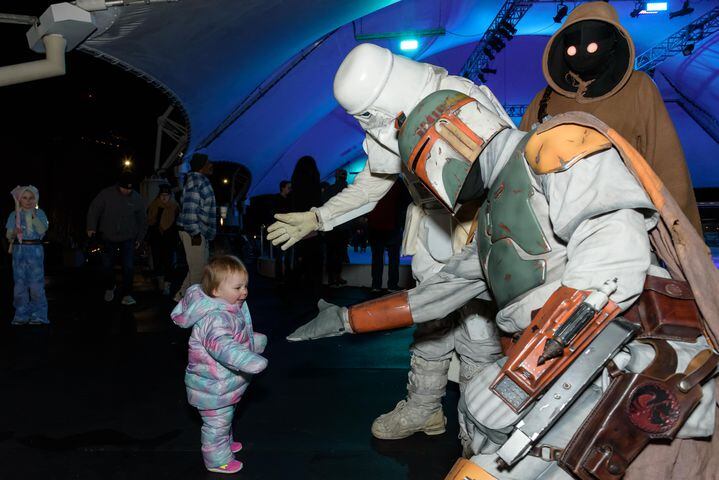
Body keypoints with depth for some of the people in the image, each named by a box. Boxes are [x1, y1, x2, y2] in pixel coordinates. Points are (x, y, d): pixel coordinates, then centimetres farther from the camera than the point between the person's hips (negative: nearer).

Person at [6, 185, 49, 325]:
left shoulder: (39, 213, 4)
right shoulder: (14, 215, 7)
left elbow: (42, 230, -10)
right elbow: (8, 235, 5)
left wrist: (33, 215, -14)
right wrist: (14, 232, -17)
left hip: (35, 251, -2)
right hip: (19, 250, 2)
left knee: (36, 284, -5)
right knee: (20, 284, 5)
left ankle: (38, 315, 3)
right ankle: (21, 315, 15)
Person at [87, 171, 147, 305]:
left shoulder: (137, 198, -4)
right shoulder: (106, 194, -8)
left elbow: (142, 220, 7)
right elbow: (94, 210, -3)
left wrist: (140, 238, 10)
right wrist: (91, 227, -13)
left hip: (128, 238, 0)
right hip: (109, 237, 1)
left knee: (128, 266, -9)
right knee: (107, 265, 10)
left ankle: (127, 295, 1)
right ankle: (109, 288, 36)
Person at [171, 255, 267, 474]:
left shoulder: (230, 310, 1)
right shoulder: (216, 318, -33)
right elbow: (222, 345, -49)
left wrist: (253, 341, 31)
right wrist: (249, 360, -58)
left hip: (224, 382, 10)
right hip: (213, 387, -10)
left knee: (224, 418, 31)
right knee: (217, 423, 10)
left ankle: (225, 443, 53)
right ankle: (217, 460, 29)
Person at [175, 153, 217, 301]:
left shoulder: (202, 181, 16)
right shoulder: (196, 181, -13)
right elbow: (190, 209, -20)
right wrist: (195, 233, -21)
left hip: (201, 233, 10)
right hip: (195, 233, -10)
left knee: (200, 268, 17)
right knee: (198, 270, -4)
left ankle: (182, 296, 27)